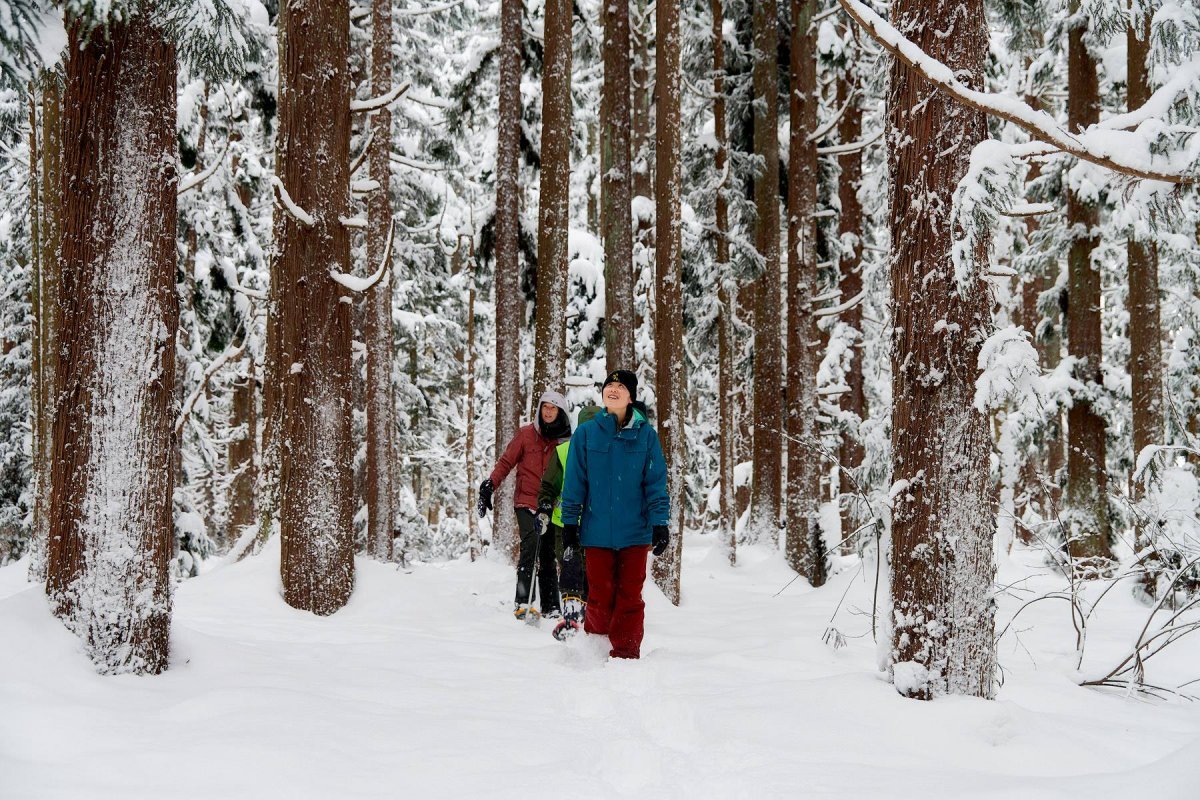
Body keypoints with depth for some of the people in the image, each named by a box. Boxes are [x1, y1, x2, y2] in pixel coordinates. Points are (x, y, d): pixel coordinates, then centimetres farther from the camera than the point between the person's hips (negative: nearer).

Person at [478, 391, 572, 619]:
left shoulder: (566, 441, 7)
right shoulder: (526, 434, 3)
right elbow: (506, 461, 5)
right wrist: (489, 485, -6)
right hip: (526, 502, -3)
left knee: (548, 557, 6)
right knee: (531, 542, -23)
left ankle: (550, 607, 11)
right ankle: (522, 601, -24)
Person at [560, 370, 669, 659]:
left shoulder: (646, 435, 1)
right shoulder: (586, 433, 2)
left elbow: (656, 483, 2)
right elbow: (575, 482, 5)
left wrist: (659, 523, -6)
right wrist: (569, 524, 3)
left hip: (635, 532, 0)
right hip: (597, 532, 0)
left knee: (630, 595, 1)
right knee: (600, 596, 4)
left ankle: (625, 653, 8)